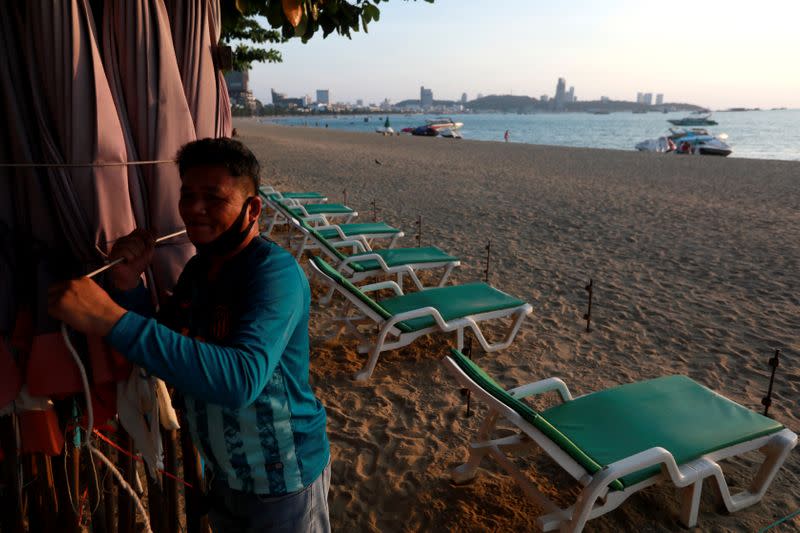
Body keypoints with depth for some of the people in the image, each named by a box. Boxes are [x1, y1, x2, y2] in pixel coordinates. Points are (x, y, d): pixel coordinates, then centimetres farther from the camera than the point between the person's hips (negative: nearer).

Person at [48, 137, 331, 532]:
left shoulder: (275, 271, -26)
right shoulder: (199, 267, 0)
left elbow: (241, 379, -40)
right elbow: (158, 348, 4)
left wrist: (111, 319, -42)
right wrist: (127, 285, -13)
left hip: (283, 482, -6)